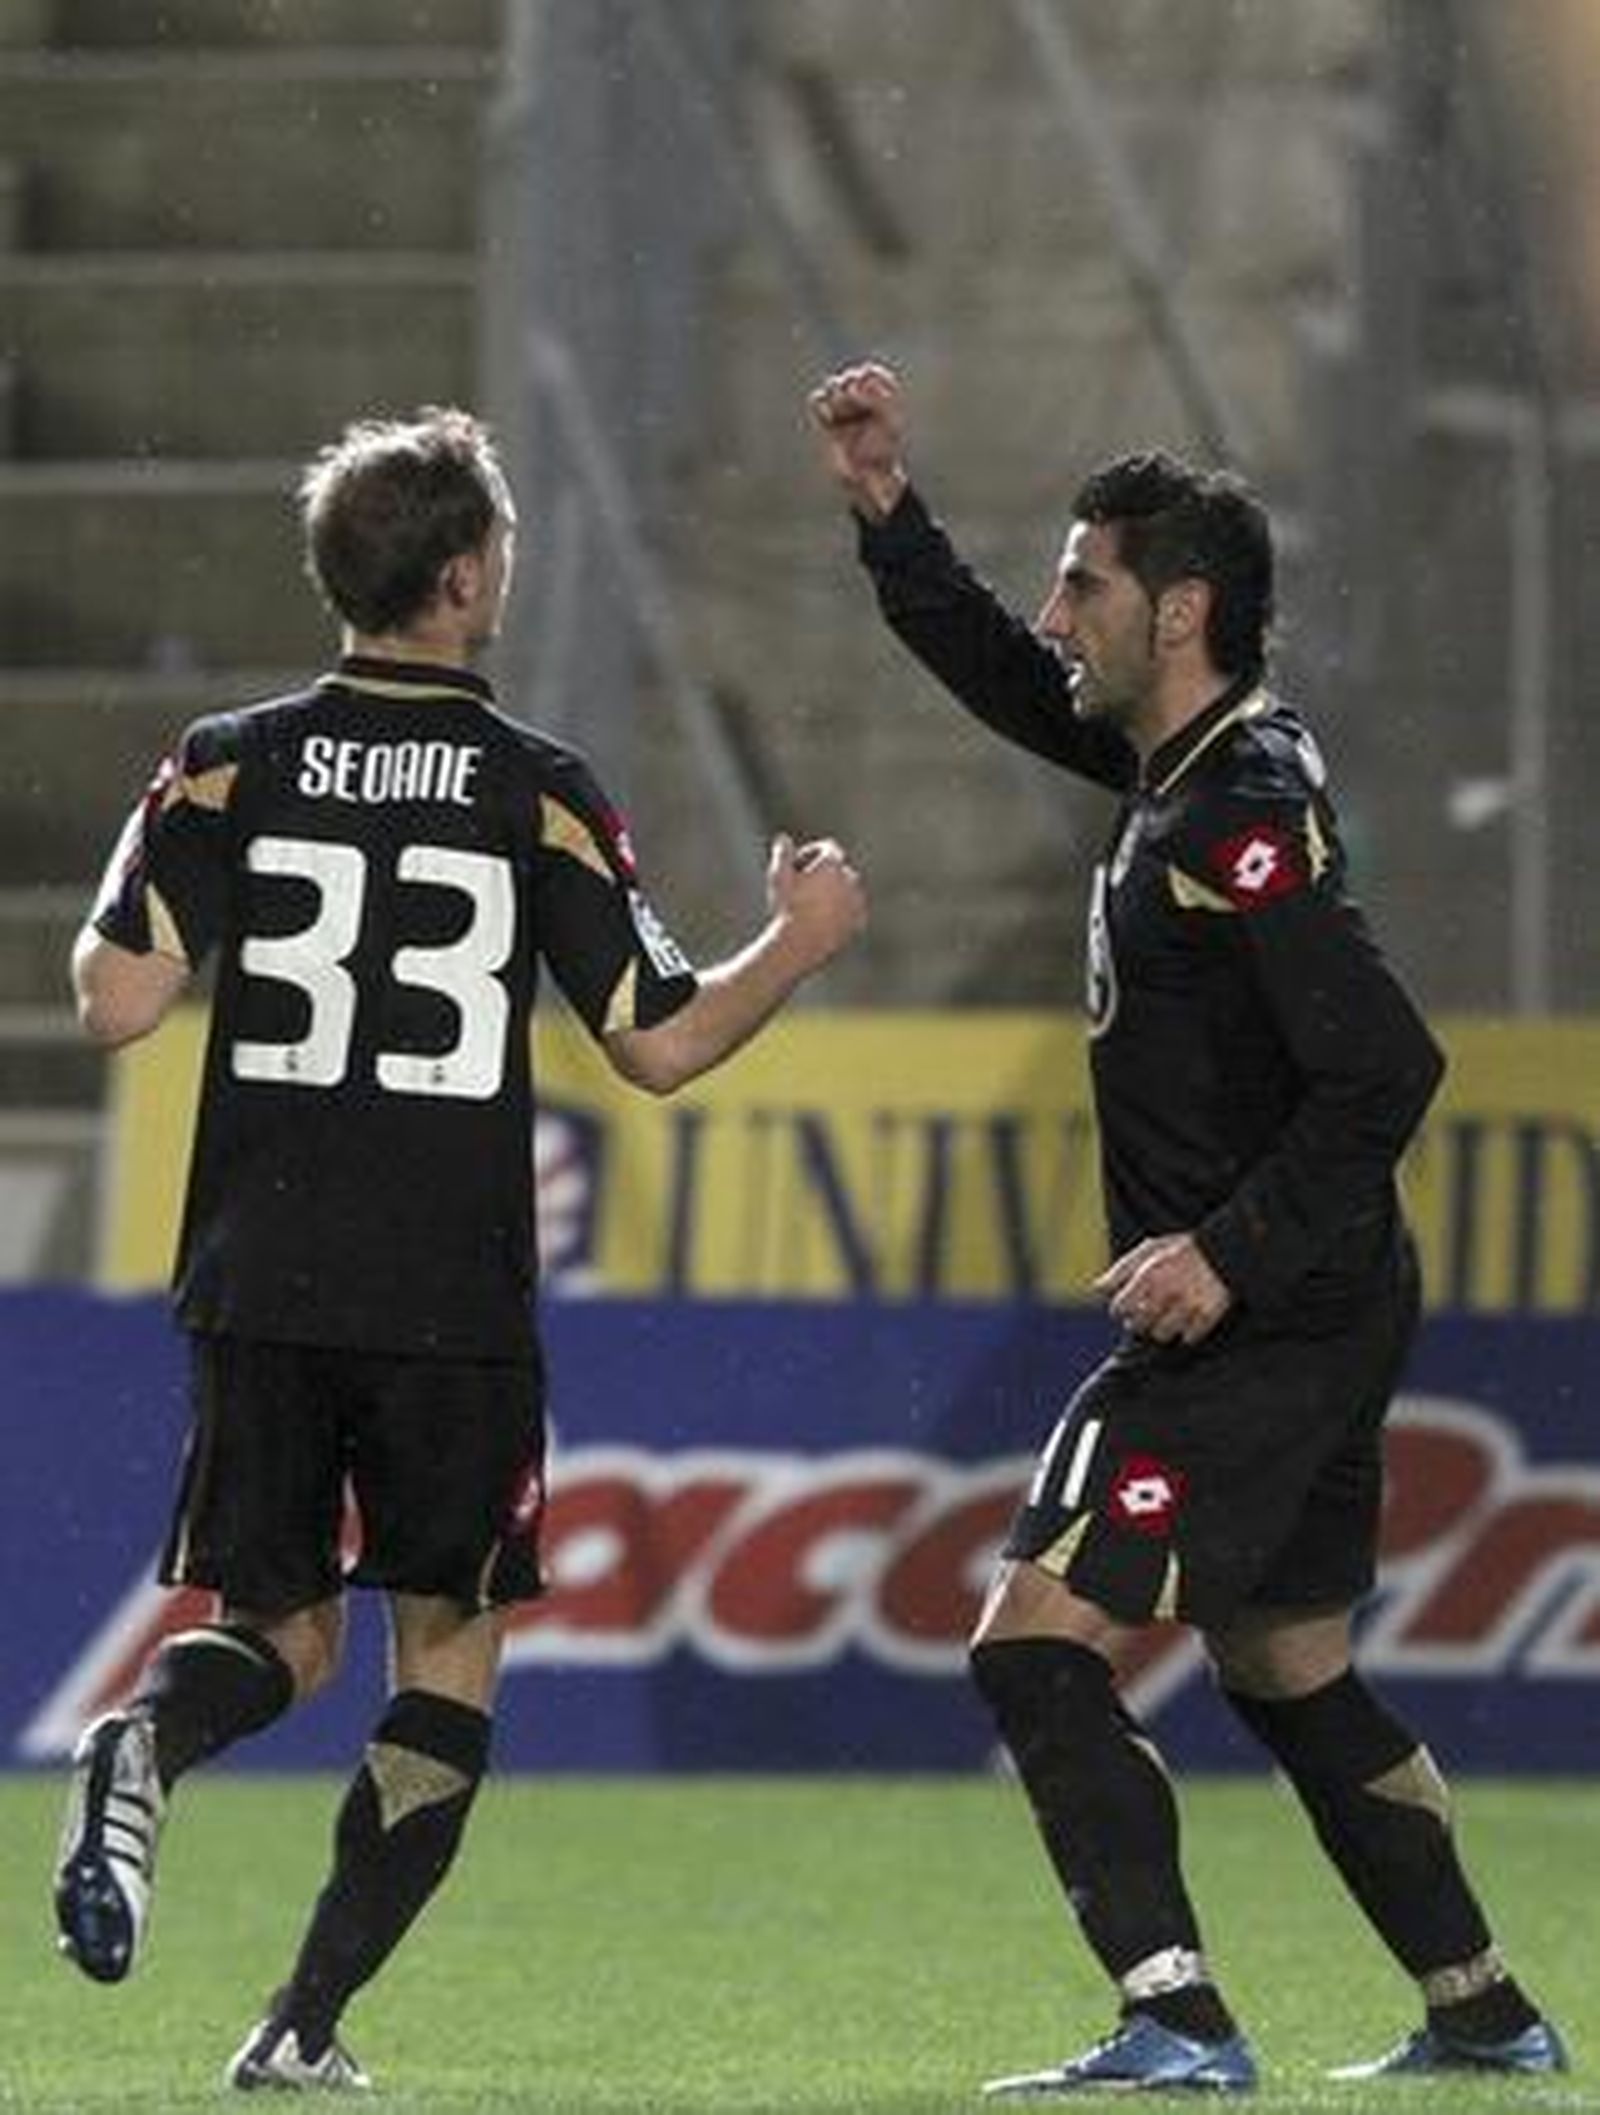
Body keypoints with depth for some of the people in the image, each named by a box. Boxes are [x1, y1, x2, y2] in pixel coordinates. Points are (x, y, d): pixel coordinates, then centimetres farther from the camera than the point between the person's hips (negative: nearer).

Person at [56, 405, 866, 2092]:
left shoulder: (231, 766, 0)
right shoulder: (538, 792, -3)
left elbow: (117, 1000, -6)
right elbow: (661, 1042, -2)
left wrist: (137, 883, 16)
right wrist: (799, 941, 15)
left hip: (257, 1288, 2)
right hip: (454, 1304, -2)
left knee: (275, 1633, 15)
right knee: (448, 1654, 12)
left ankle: (140, 1749, -22)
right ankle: (307, 2026, 2)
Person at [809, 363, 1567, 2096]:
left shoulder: (1245, 815, -19)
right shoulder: (1182, 762, 10)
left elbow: (1385, 1069, -25)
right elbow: (1007, 683, 26)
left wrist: (1231, 1254, -24)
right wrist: (888, 516, 16)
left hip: (1261, 1325, -10)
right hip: (1308, 1320, 10)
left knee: (1035, 1644, -13)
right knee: (1289, 1673, 20)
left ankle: (1178, 2022, -19)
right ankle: (1485, 2017, 26)